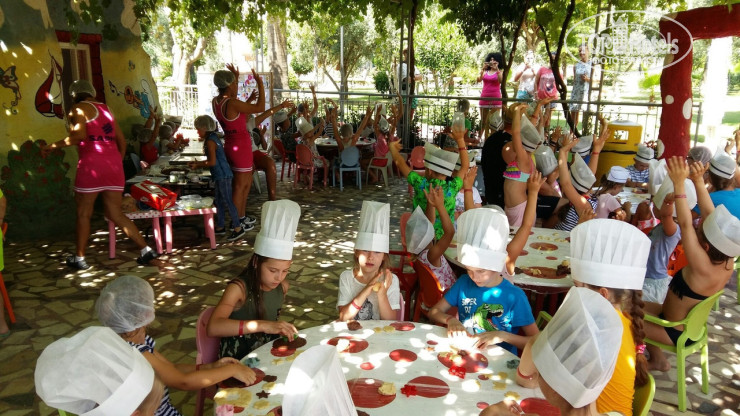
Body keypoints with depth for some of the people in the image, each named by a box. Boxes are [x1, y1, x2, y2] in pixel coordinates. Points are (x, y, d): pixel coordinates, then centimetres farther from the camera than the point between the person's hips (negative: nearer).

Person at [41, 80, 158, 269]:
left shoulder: (78, 108, 3)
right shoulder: (105, 108, 23)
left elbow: (79, 135, -14)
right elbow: (122, 141, 21)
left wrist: (53, 146, -5)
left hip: (92, 163, -6)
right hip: (114, 163, 6)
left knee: (83, 213, 8)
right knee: (115, 213, 9)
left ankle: (79, 258, 15)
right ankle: (146, 250, 1)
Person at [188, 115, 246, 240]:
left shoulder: (210, 141, -15)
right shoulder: (213, 138, 15)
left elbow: (212, 162, -20)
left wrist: (198, 166, -8)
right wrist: (197, 163, 17)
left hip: (222, 175, -10)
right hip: (220, 175, 10)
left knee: (227, 201, -6)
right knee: (219, 201, 15)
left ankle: (238, 228, -2)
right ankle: (220, 227, 24)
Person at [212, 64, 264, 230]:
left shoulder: (216, 101, 4)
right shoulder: (232, 103, -22)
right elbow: (260, 107, -18)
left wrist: (236, 77, 27)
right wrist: (260, 84, -10)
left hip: (230, 144, 9)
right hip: (241, 146, -9)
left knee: (246, 182, 21)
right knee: (240, 186, 0)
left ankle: (242, 216, 31)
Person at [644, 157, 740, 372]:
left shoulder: (704, 270, -36)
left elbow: (686, 225, -39)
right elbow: (710, 216, -13)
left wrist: (679, 184, -40)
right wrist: (699, 182, -20)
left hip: (675, 332, -8)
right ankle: (657, 359, 29)